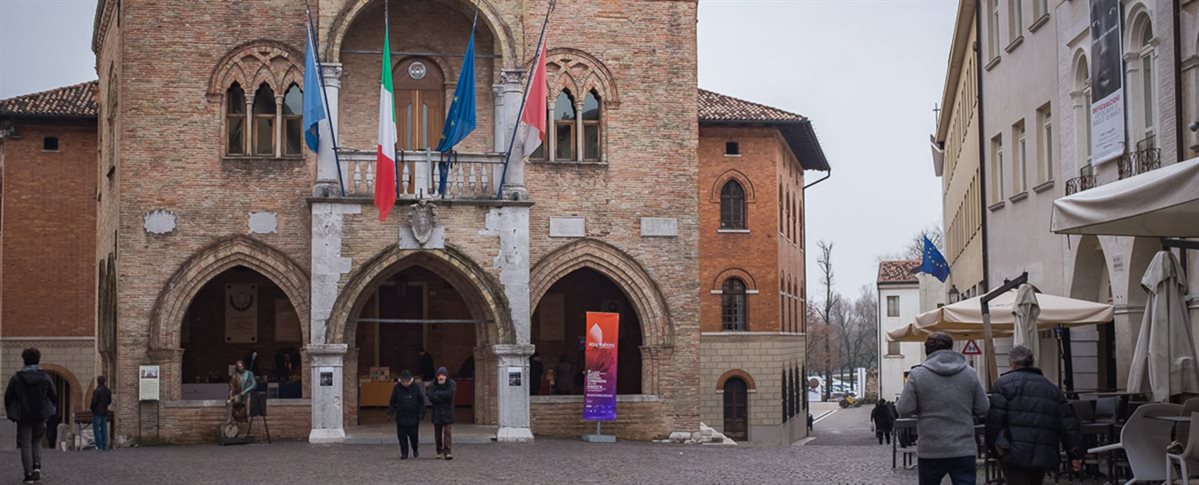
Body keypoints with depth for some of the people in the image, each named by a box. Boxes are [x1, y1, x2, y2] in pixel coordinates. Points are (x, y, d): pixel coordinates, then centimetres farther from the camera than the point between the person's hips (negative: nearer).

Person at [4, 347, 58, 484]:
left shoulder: (16, 378, -6)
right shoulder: (45, 377, -5)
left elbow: (8, 397, -1)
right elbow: (54, 396, 0)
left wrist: (11, 412, 15)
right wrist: (46, 408, 17)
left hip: (23, 417, -1)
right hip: (40, 416, 1)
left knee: (26, 445, 4)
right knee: (37, 442, 18)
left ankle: (29, 474, -1)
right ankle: (37, 467, -1)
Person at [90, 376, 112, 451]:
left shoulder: (96, 391, -15)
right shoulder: (108, 391, 6)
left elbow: (94, 402, -16)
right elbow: (109, 401, 12)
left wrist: (92, 408, 2)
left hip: (97, 412, -6)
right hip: (105, 412, 6)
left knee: (96, 429, -1)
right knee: (104, 428, 10)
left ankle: (99, 445, -6)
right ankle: (104, 445, 10)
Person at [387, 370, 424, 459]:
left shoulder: (416, 387, -1)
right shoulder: (397, 388, -1)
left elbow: (421, 401, 4)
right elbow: (392, 401, 6)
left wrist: (421, 412, -2)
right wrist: (391, 411, -4)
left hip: (413, 416, -1)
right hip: (401, 416, 1)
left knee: (414, 435, 1)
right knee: (402, 436, -1)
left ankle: (415, 449, 28)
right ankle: (404, 453, 8)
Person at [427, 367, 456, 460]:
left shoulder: (451, 384, 1)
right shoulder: (433, 385, 3)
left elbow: (449, 394, -17)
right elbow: (431, 397, -12)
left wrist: (438, 393, -9)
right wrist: (443, 396, -15)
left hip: (448, 413, -2)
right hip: (437, 413, 2)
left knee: (448, 431, -11)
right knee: (438, 433, 7)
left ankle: (447, 451, -15)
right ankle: (439, 452, 17)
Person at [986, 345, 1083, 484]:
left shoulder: (1003, 383, 2)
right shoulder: (1051, 387, 18)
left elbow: (994, 419, -8)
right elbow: (1068, 423, 13)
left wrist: (991, 445, 3)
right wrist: (1075, 453, 12)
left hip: (1014, 453, -6)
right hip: (1043, 456, 6)